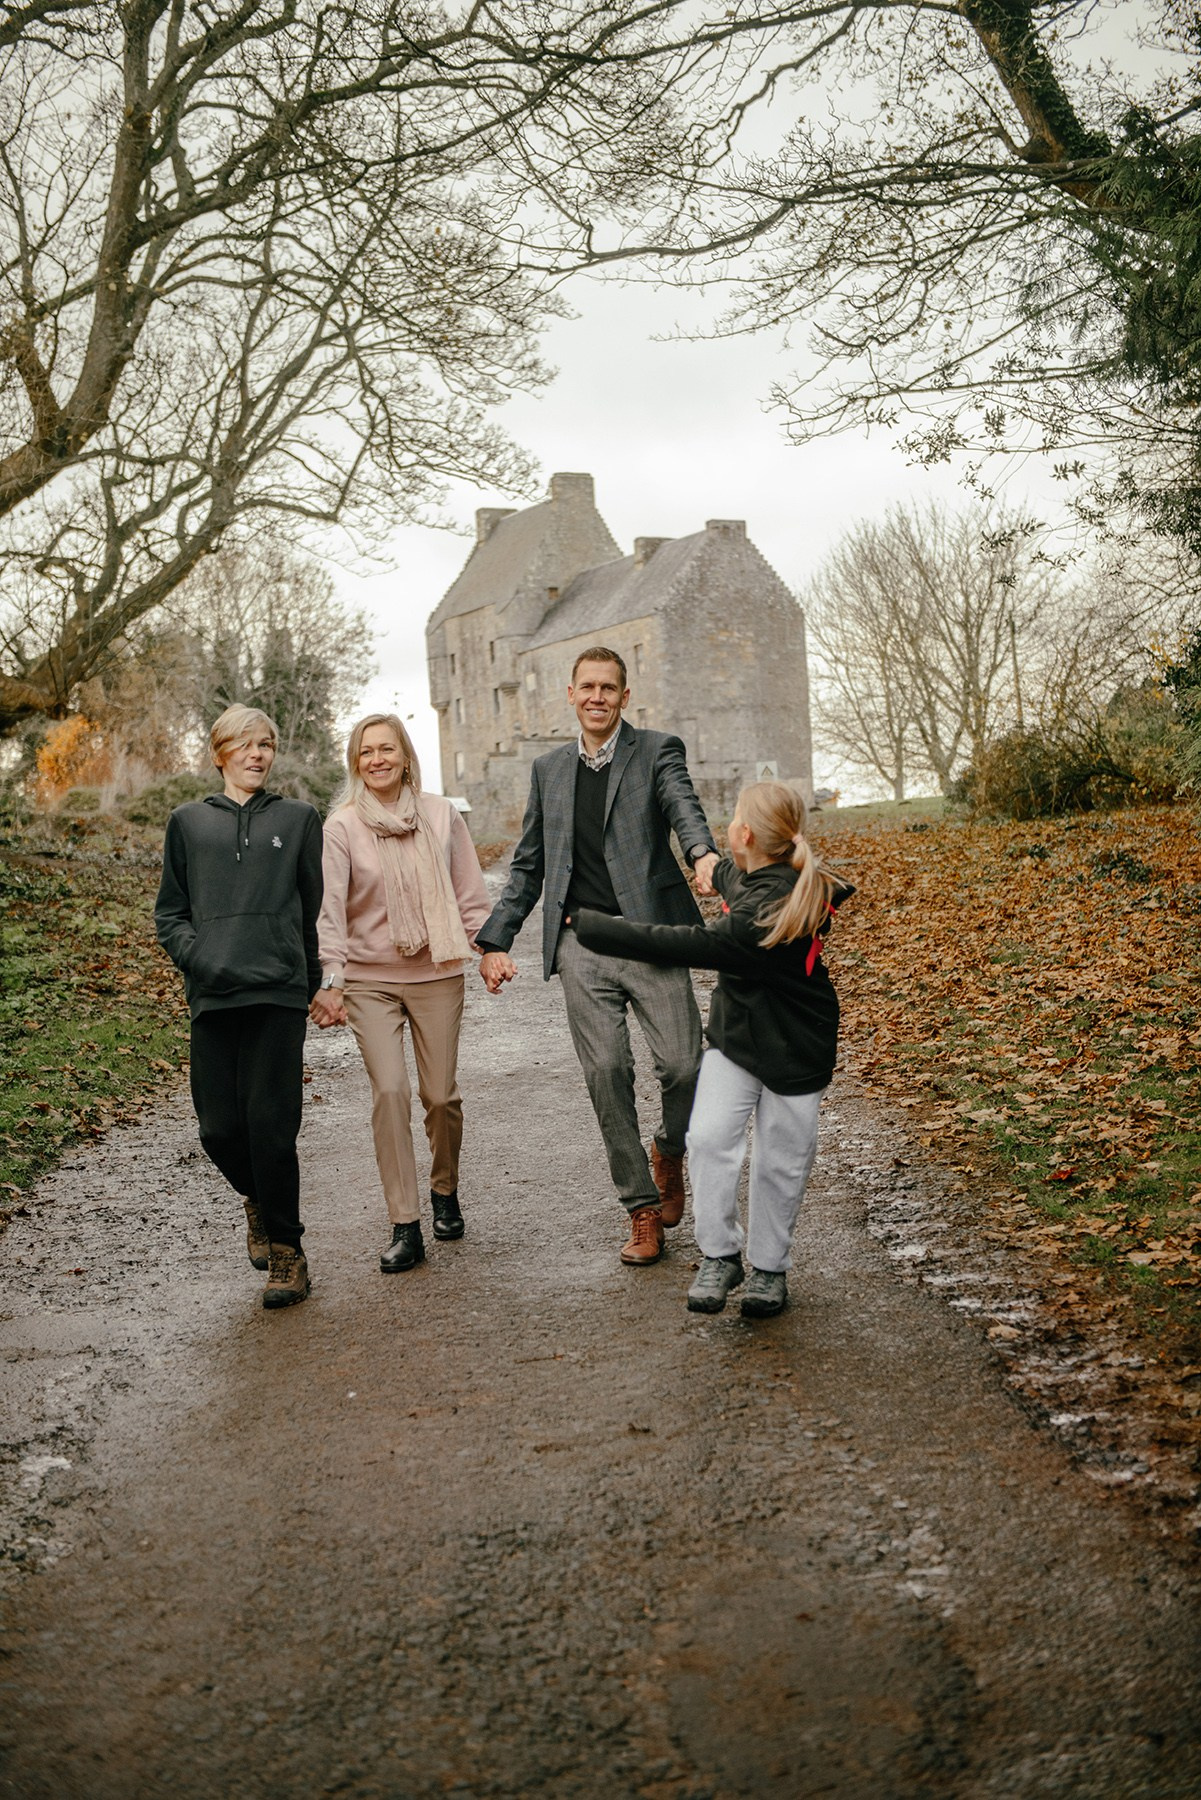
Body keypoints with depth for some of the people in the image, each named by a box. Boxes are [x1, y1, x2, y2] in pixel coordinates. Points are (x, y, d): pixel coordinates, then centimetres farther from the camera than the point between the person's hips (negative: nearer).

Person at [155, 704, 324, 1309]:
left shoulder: (299, 818, 13)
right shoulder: (188, 822, 16)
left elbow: (315, 909, 12)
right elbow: (169, 913, 15)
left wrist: (311, 982, 5)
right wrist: (197, 958, -3)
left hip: (278, 993, -2)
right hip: (212, 997, 2)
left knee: (271, 1126, -8)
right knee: (219, 1128, 1)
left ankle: (286, 1251, 7)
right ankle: (258, 1202, 32)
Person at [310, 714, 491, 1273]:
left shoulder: (442, 815, 3)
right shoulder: (341, 826, -4)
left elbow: (469, 892, 9)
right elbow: (329, 908, -11)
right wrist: (330, 980, -20)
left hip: (437, 974, 2)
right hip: (370, 979, -1)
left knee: (441, 1095, 4)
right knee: (389, 1091, -11)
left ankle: (445, 1190, 33)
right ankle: (405, 1227, -4)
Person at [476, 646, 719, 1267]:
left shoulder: (658, 751, 5)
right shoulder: (548, 769, 16)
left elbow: (683, 807, -17)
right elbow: (528, 865, 19)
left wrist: (704, 854, -39)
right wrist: (496, 941, 11)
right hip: (581, 944, 3)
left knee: (682, 1063, -9)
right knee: (606, 1075, -1)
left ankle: (669, 1150, 25)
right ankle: (642, 1208, 12)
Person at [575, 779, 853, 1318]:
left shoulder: (764, 915, -32)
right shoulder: (740, 873, -5)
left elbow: (681, 946, -28)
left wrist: (592, 927, -20)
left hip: (792, 1051, -7)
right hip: (734, 1035, 7)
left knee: (779, 1162, 6)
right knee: (708, 1137, -9)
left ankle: (769, 1269, 24)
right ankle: (720, 1255, 3)